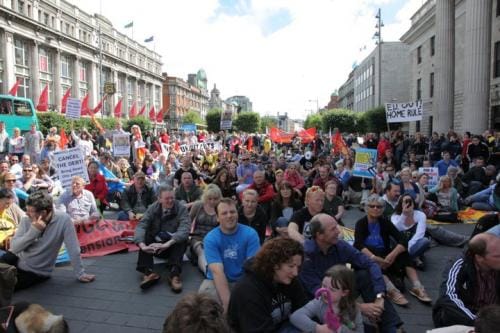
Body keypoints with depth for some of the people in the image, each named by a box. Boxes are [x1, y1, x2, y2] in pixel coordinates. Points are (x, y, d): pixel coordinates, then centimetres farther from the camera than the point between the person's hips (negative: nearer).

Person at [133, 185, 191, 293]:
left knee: (182, 239, -32)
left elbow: (185, 229, -27)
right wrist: (142, 245, -38)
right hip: (155, 245, 2)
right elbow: (141, 226, -18)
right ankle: (148, 272, -37)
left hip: (174, 246, -2)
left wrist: (167, 244, -41)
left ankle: (174, 274, -43)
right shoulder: (152, 208, -4)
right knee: (144, 235, -25)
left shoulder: (181, 208, -11)